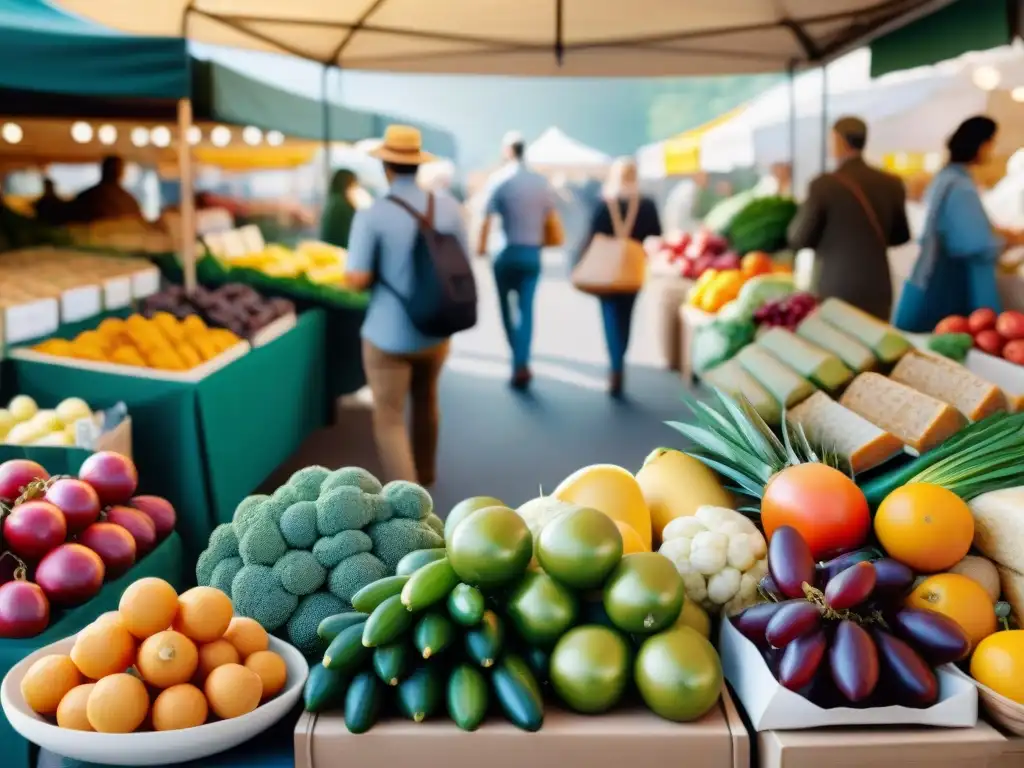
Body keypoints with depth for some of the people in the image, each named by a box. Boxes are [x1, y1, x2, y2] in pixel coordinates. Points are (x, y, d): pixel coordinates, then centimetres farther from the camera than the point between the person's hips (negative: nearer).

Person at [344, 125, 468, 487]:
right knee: (426, 399, 27)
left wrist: (381, 274, 5)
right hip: (435, 329, 5)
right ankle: (424, 472, 48)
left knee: (389, 420, 4)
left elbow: (357, 279, -17)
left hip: (388, 334, -5)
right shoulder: (448, 206, -4)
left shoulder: (372, 215, -16)